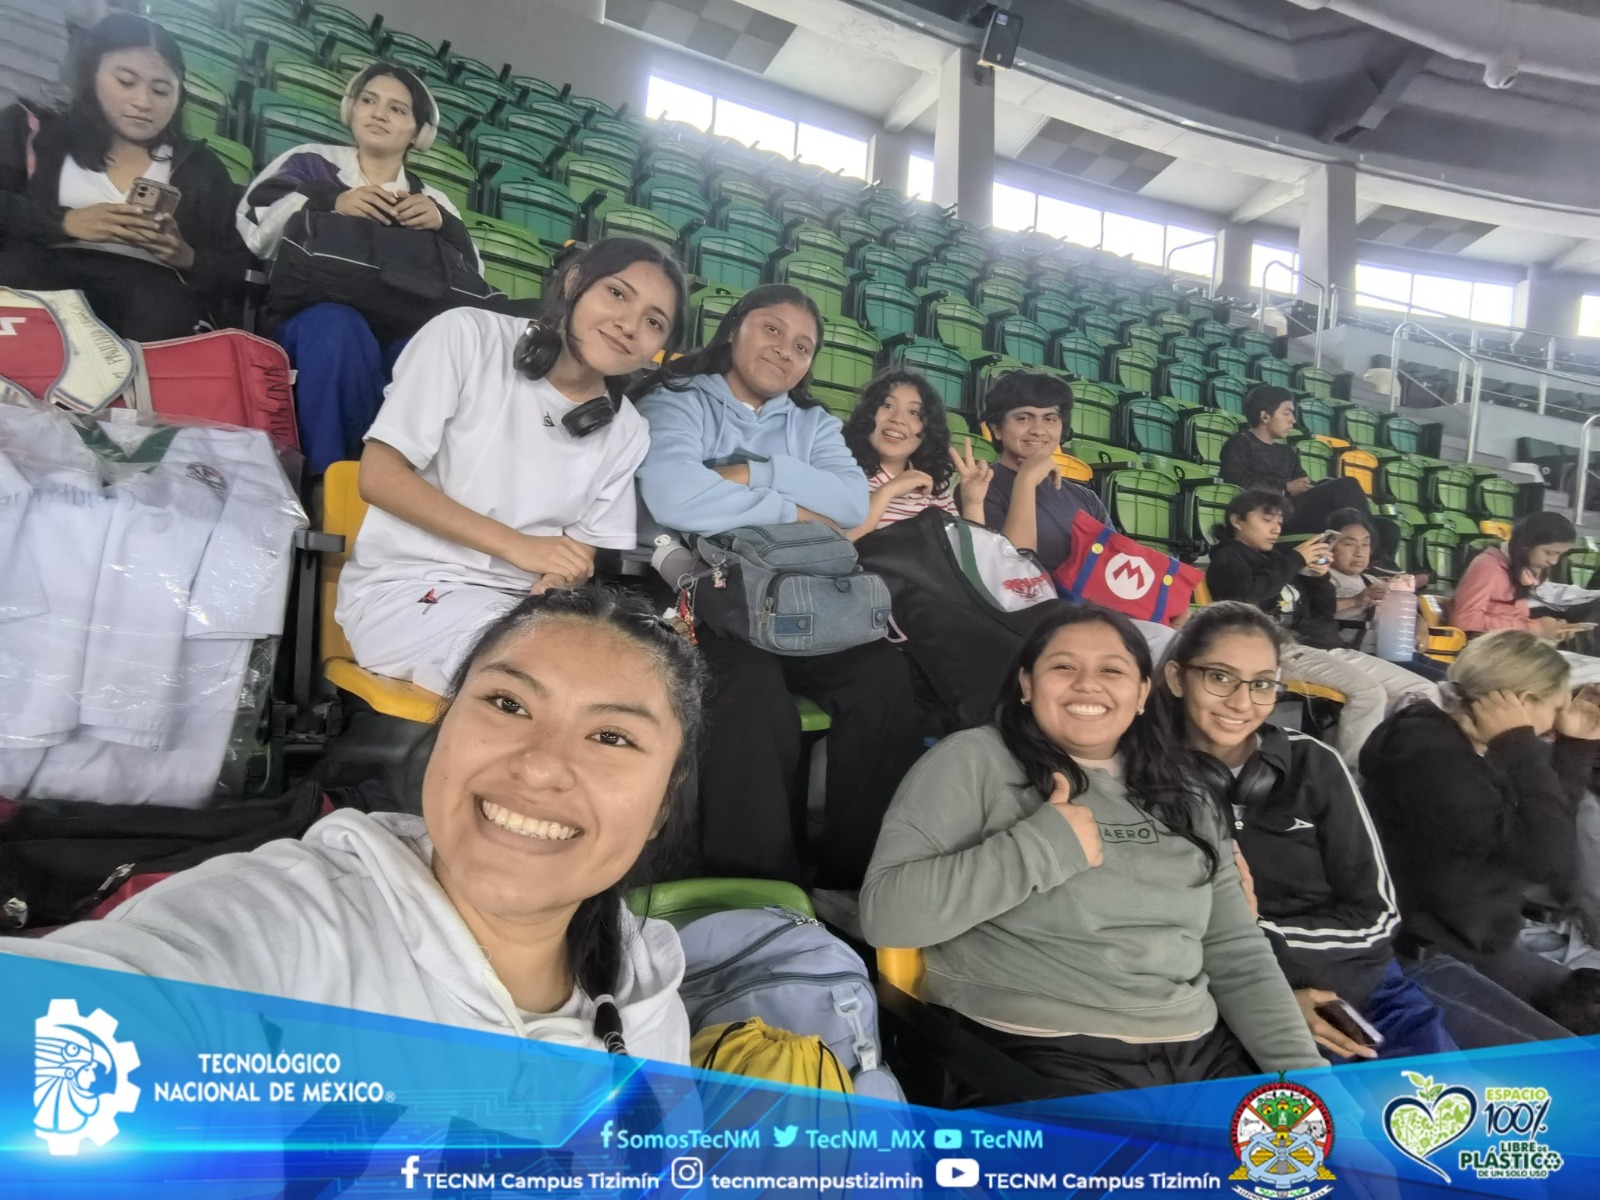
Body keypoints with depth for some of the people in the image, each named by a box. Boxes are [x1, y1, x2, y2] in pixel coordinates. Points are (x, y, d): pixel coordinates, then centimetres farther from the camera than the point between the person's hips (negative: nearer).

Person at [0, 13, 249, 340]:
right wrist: (65, 222, -12)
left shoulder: (201, 169, 21)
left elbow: (242, 275, 15)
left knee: (163, 307, -36)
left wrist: (186, 258, -4)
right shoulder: (34, 130, 18)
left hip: (152, 298, -1)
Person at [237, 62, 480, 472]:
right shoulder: (310, 163, 18)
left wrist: (444, 226, -7)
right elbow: (252, 226, 2)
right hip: (312, 315, -1)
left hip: (400, 329, 1)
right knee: (335, 327, -38)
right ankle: (329, 477, -27)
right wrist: (330, 203, -12)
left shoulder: (431, 200, 23)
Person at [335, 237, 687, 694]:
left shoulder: (627, 431, 6)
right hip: (407, 588, -5)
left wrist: (556, 585, -19)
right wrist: (520, 547, -16)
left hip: (521, 603, 5)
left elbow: (581, 554, 7)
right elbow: (380, 478, -9)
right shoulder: (468, 335, -5)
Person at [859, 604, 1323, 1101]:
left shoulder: (1183, 793, 15)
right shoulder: (974, 762, -6)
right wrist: (1045, 843, -17)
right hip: (1041, 1062, -6)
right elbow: (884, 914, -16)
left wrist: (1303, 1070, 1)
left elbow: (1238, 952, 15)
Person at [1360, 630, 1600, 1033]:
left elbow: (1551, 837, 10)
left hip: (1479, 940, 9)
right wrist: (1521, 747, -21)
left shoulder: (1472, 747, 7)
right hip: (1437, 958, -9)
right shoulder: (1431, 757, -24)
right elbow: (1548, 859, -25)